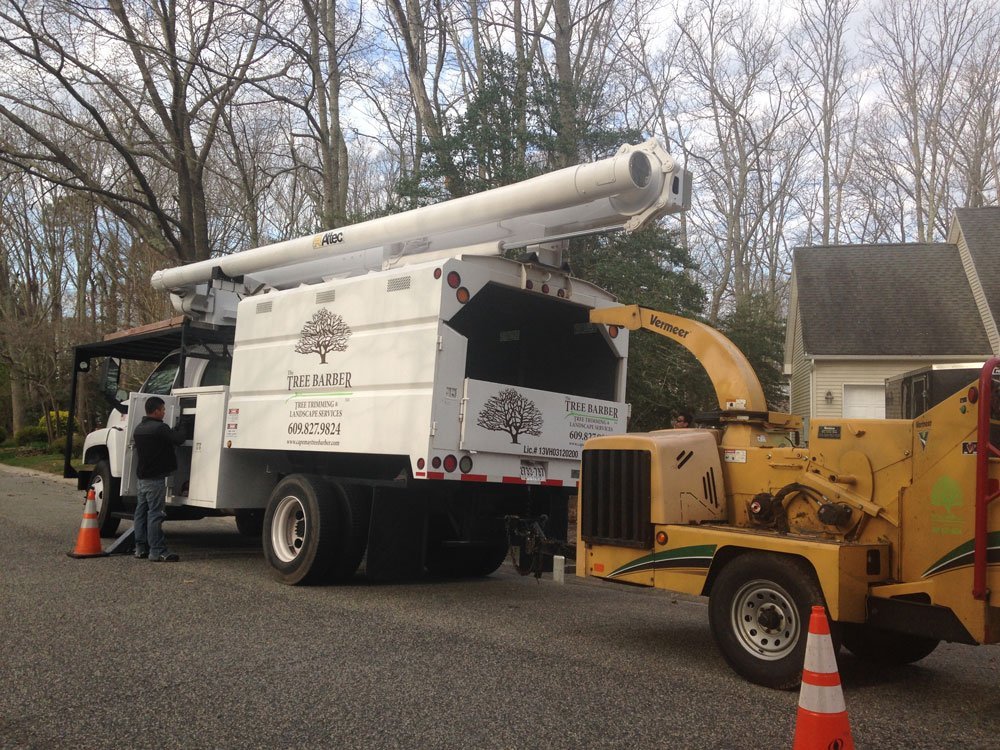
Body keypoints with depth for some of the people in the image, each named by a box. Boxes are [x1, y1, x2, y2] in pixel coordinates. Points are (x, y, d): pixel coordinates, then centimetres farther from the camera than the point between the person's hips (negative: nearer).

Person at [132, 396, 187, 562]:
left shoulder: (139, 429, 13)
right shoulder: (159, 428, -16)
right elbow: (178, 439, -15)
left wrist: (174, 431, 16)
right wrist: (180, 430, 6)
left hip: (142, 477, 9)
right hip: (155, 479, -9)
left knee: (141, 512, 12)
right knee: (155, 514, -8)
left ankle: (141, 548, 17)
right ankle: (157, 551, -8)